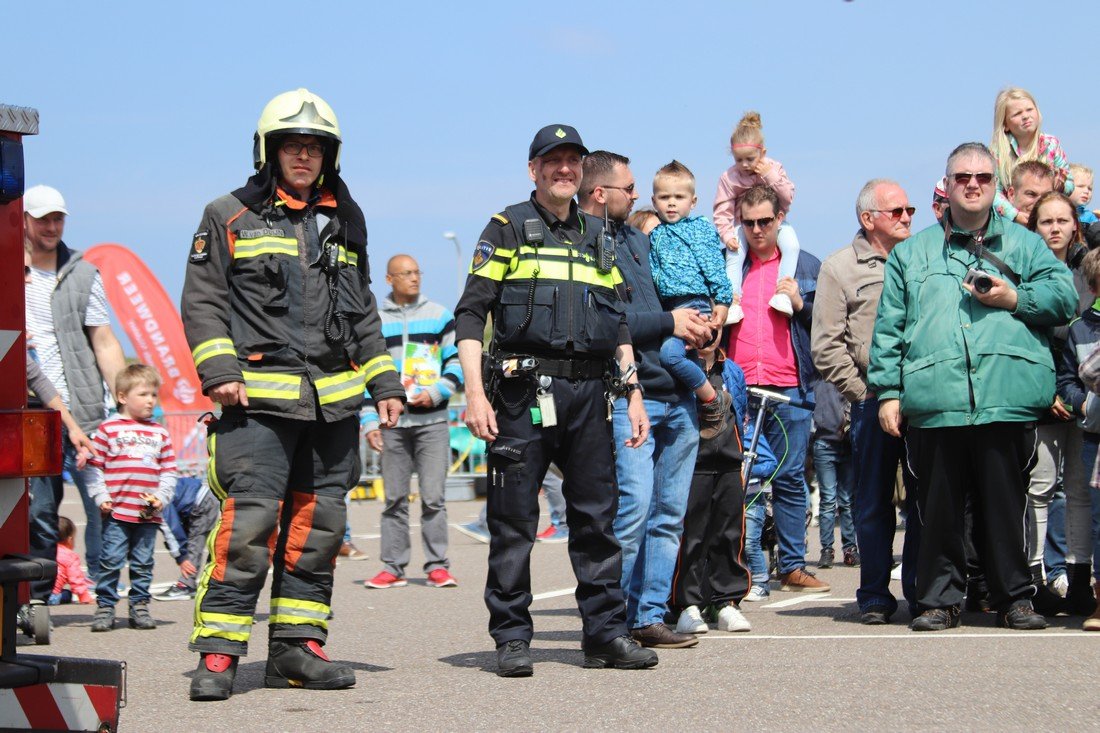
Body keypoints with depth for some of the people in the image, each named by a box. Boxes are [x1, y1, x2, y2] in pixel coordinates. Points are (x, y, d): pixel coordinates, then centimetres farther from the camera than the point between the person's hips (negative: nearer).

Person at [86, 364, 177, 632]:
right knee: (112, 561, -4)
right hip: (116, 512, -3)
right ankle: (105, 607, 5)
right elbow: (94, 466, 0)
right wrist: (101, 497, -8)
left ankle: (139, 606, 17)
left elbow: (169, 470, 12)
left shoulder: (160, 433, 13)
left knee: (143, 564, 8)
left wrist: (161, 497, -2)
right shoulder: (108, 429, 2)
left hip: (148, 514, 3)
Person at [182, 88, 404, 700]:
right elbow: (202, 300, 3)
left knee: (319, 523, 5)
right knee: (249, 520, -14)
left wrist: (385, 382, 18)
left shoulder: (346, 222, 19)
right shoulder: (229, 217, 6)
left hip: (335, 401, 5)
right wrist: (218, 369, -10)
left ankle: (297, 647, 12)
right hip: (259, 399, -5)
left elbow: (363, 311, 25)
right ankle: (219, 651, -11)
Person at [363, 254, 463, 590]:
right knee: (395, 498, 2)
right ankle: (392, 568, 6)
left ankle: (437, 565, -1)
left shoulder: (440, 316, 9)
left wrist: (435, 393, -8)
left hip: (432, 420, -1)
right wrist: (370, 421, 2)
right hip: (392, 422, 1)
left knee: (433, 496, -5)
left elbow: (457, 362, 8)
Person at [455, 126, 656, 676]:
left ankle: (607, 633, 11)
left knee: (596, 516, 5)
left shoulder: (596, 236, 18)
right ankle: (511, 639, 5)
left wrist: (634, 393, 12)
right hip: (523, 390, -4)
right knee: (513, 519, -2)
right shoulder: (508, 230, 3)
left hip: (588, 392, 4)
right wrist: (475, 393, -14)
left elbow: (619, 323, 21)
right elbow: (470, 312, -4)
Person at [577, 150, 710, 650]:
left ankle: (649, 616, 14)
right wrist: (668, 322, -10)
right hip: (629, 397, -8)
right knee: (633, 509, -13)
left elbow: (662, 298, 28)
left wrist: (692, 328, 7)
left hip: (677, 397, 8)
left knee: (669, 514, 8)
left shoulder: (636, 239, 21)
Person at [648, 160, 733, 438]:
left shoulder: (702, 228, 5)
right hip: (668, 308, 7)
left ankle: (713, 400, -13)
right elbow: (653, 275, 24)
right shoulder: (655, 235, 20)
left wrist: (722, 302, -7)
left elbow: (715, 267, -1)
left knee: (670, 353, -27)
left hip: (696, 303, -7)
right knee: (688, 360, 6)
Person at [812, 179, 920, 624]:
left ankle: (921, 593, 9)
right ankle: (875, 597, 11)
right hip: (872, 401, -2)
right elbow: (827, 347, 0)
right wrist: (863, 392, -6)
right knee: (873, 503, 4)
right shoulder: (840, 268, 5)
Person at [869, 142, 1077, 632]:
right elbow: (889, 328, 14)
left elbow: (1064, 295, 8)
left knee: (1005, 504, 1)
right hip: (933, 402, 1)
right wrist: (887, 390, 4)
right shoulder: (912, 254, 20)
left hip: (1007, 401, -1)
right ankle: (939, 600, 10)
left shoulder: (1024, 244, 19)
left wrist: (1015, 299, -6)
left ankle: (1013, 598, 10)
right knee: (938, 508, 1)